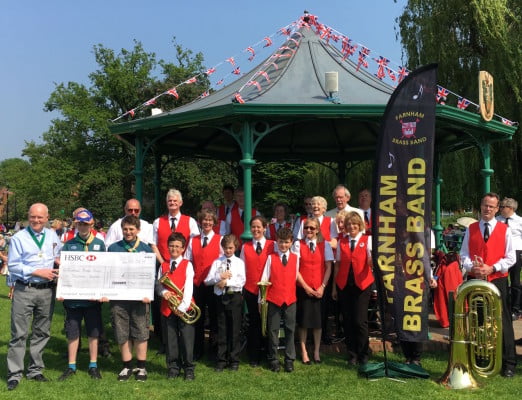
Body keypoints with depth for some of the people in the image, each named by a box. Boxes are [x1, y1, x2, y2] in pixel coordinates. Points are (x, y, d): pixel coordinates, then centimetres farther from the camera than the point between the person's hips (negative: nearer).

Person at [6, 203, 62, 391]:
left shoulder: (52, 236, 9)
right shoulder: (19, 238, -5)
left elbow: (61, 256, 22)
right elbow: (13, 265, -8)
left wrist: (59, 260, -2)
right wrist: (38, 272, -14)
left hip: (47, 291, 4)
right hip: (24, 290, -4)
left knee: (41, 332, 12)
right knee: (19, 333, -2)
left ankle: (35, 370, 25)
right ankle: (14, 374, 7)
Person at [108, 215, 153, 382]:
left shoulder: (145, 249, 4)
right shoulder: (113, 248, 6)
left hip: (139, 297, -1)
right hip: (118, 297, 1)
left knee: (141, 332, 2)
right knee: (122, 333, 7)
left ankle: (141, 367, 15)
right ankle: (127, 366, 20)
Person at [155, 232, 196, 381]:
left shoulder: (187, 265, 0)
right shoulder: (163, 265, 11)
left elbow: (189, 287, -8)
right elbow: (158, 285, 9)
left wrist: (183, 306, -17)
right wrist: (163, 292, -14)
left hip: (184, 308, -3)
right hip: (167, 307, 3)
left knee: (187, 339, 0)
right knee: (170, 339, 9)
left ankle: (189, 368, 11)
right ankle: (173, 367, 21)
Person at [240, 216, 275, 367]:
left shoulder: (272, 245, 0)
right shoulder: (245, 247, 7)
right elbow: (242, 268, 6)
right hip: (250, 290, 1)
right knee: (254, 322, 5)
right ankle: (254, 356, 15)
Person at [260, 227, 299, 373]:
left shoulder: (295, 258, 5)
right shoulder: (271, 257, 0)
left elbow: (295, 277, 8)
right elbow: (264, 279, -3)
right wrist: (261, 299, -6)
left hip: (290, 299, 1)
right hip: (273, 299, -1)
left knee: (290, 330, 6)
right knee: (273, 330, 6)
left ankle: (289, 360, 16)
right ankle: (273, 360, 17)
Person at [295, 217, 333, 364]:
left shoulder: (325, 245, 2)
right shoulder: (298, 244, -1)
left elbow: (328, 267, 1)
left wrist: (322, 287, -7)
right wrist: (305, 286, -9)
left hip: (319, 289, 1)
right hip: (302, 288, -1)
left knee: (318, 320, 5)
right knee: (303, 320, 4)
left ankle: (316, 351, 17)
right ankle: (304, 352, 14)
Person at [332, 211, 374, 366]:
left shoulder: (367, 240, 1)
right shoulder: (341, 242, 8)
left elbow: (371, 262, -10)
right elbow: (337, 264, 10)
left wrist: (373, 259, -33)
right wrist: (334, 287, 9)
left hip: (362, 285, -3)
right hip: (344, 285, 3)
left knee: (360, 321, -6)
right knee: (347, 321, 6)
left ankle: (363, 355, 11)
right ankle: (352, 355, 18)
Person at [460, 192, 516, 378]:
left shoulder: (504, 230, 2)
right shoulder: (471, 229, 9)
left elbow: (510, 258, -1)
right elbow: (464, 255, 8)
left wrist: (492, 268, -14)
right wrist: (472, 267, -12)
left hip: (497, 280, -2)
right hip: (475, 280, 2)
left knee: (503, 322, -1)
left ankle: (509, 364, 8)